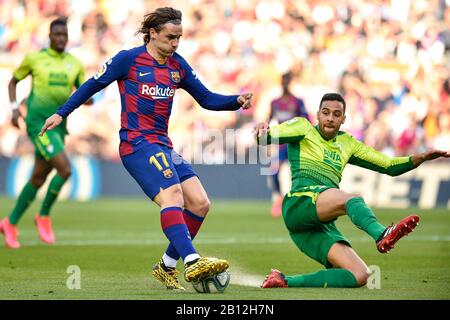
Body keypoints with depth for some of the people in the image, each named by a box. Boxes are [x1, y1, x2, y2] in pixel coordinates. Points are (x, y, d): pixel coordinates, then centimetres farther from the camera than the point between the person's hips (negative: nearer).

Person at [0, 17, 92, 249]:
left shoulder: (75, 64, 9)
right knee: (65, 169, -20)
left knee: (38, 179, 10)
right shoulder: (34, 58, -1)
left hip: (58, 126, 5)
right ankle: (44, 217, -1)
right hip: (38, 124, -5)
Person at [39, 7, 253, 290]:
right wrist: (62, 113, 4)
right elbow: (93, 85, 4)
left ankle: (167, 266, 8)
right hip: (137, 143, -8)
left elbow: (206, 99, 16)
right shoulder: (129, 59, -4)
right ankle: (192, 263, -40)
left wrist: (237, 101, -1)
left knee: (200, 203, -3)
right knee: (172, 196, -28)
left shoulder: (178, 65, 12)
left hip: (163, 145, 8)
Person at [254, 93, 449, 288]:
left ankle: (285, 282, -9)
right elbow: (264, 138, -1)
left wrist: (421, 158, 12)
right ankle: (381, 235, -70)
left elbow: (390, 166, 27)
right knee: (352, 199, -37)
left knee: (360, 276, -12)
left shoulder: (346, 143, 27)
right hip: (299, 202, -7)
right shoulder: (304, 128, 12)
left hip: (322, 226, 7)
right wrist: (262, 129, -26)